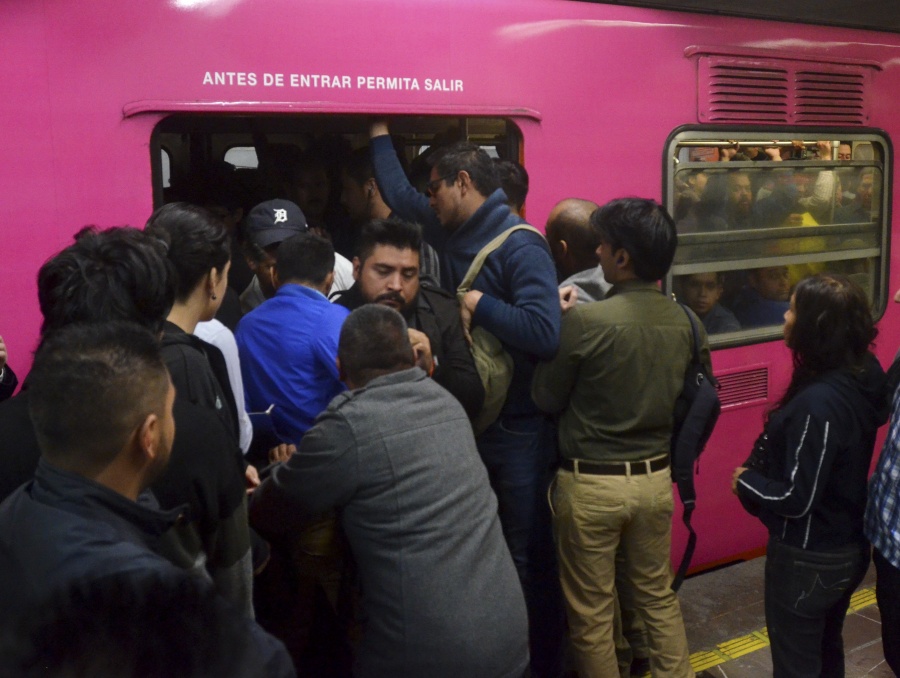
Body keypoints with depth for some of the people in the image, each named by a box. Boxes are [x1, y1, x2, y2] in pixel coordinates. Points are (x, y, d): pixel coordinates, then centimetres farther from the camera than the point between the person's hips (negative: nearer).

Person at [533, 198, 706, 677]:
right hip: (655, 477, 5)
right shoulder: (684, 322, -3)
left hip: (590, 483, -5)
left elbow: (546, 399, -8)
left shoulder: (585, 320, -20)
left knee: (590, 611, 13)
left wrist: (559, 324, 2)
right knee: (658, 597, 22)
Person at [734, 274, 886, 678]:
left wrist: (745, 481, -10)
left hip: (807, 557, -8)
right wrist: (759, 472, 3)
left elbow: (796, 499, -27)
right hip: (849, 546, 9)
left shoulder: (817, 402, -31)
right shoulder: (862, 377, -5)